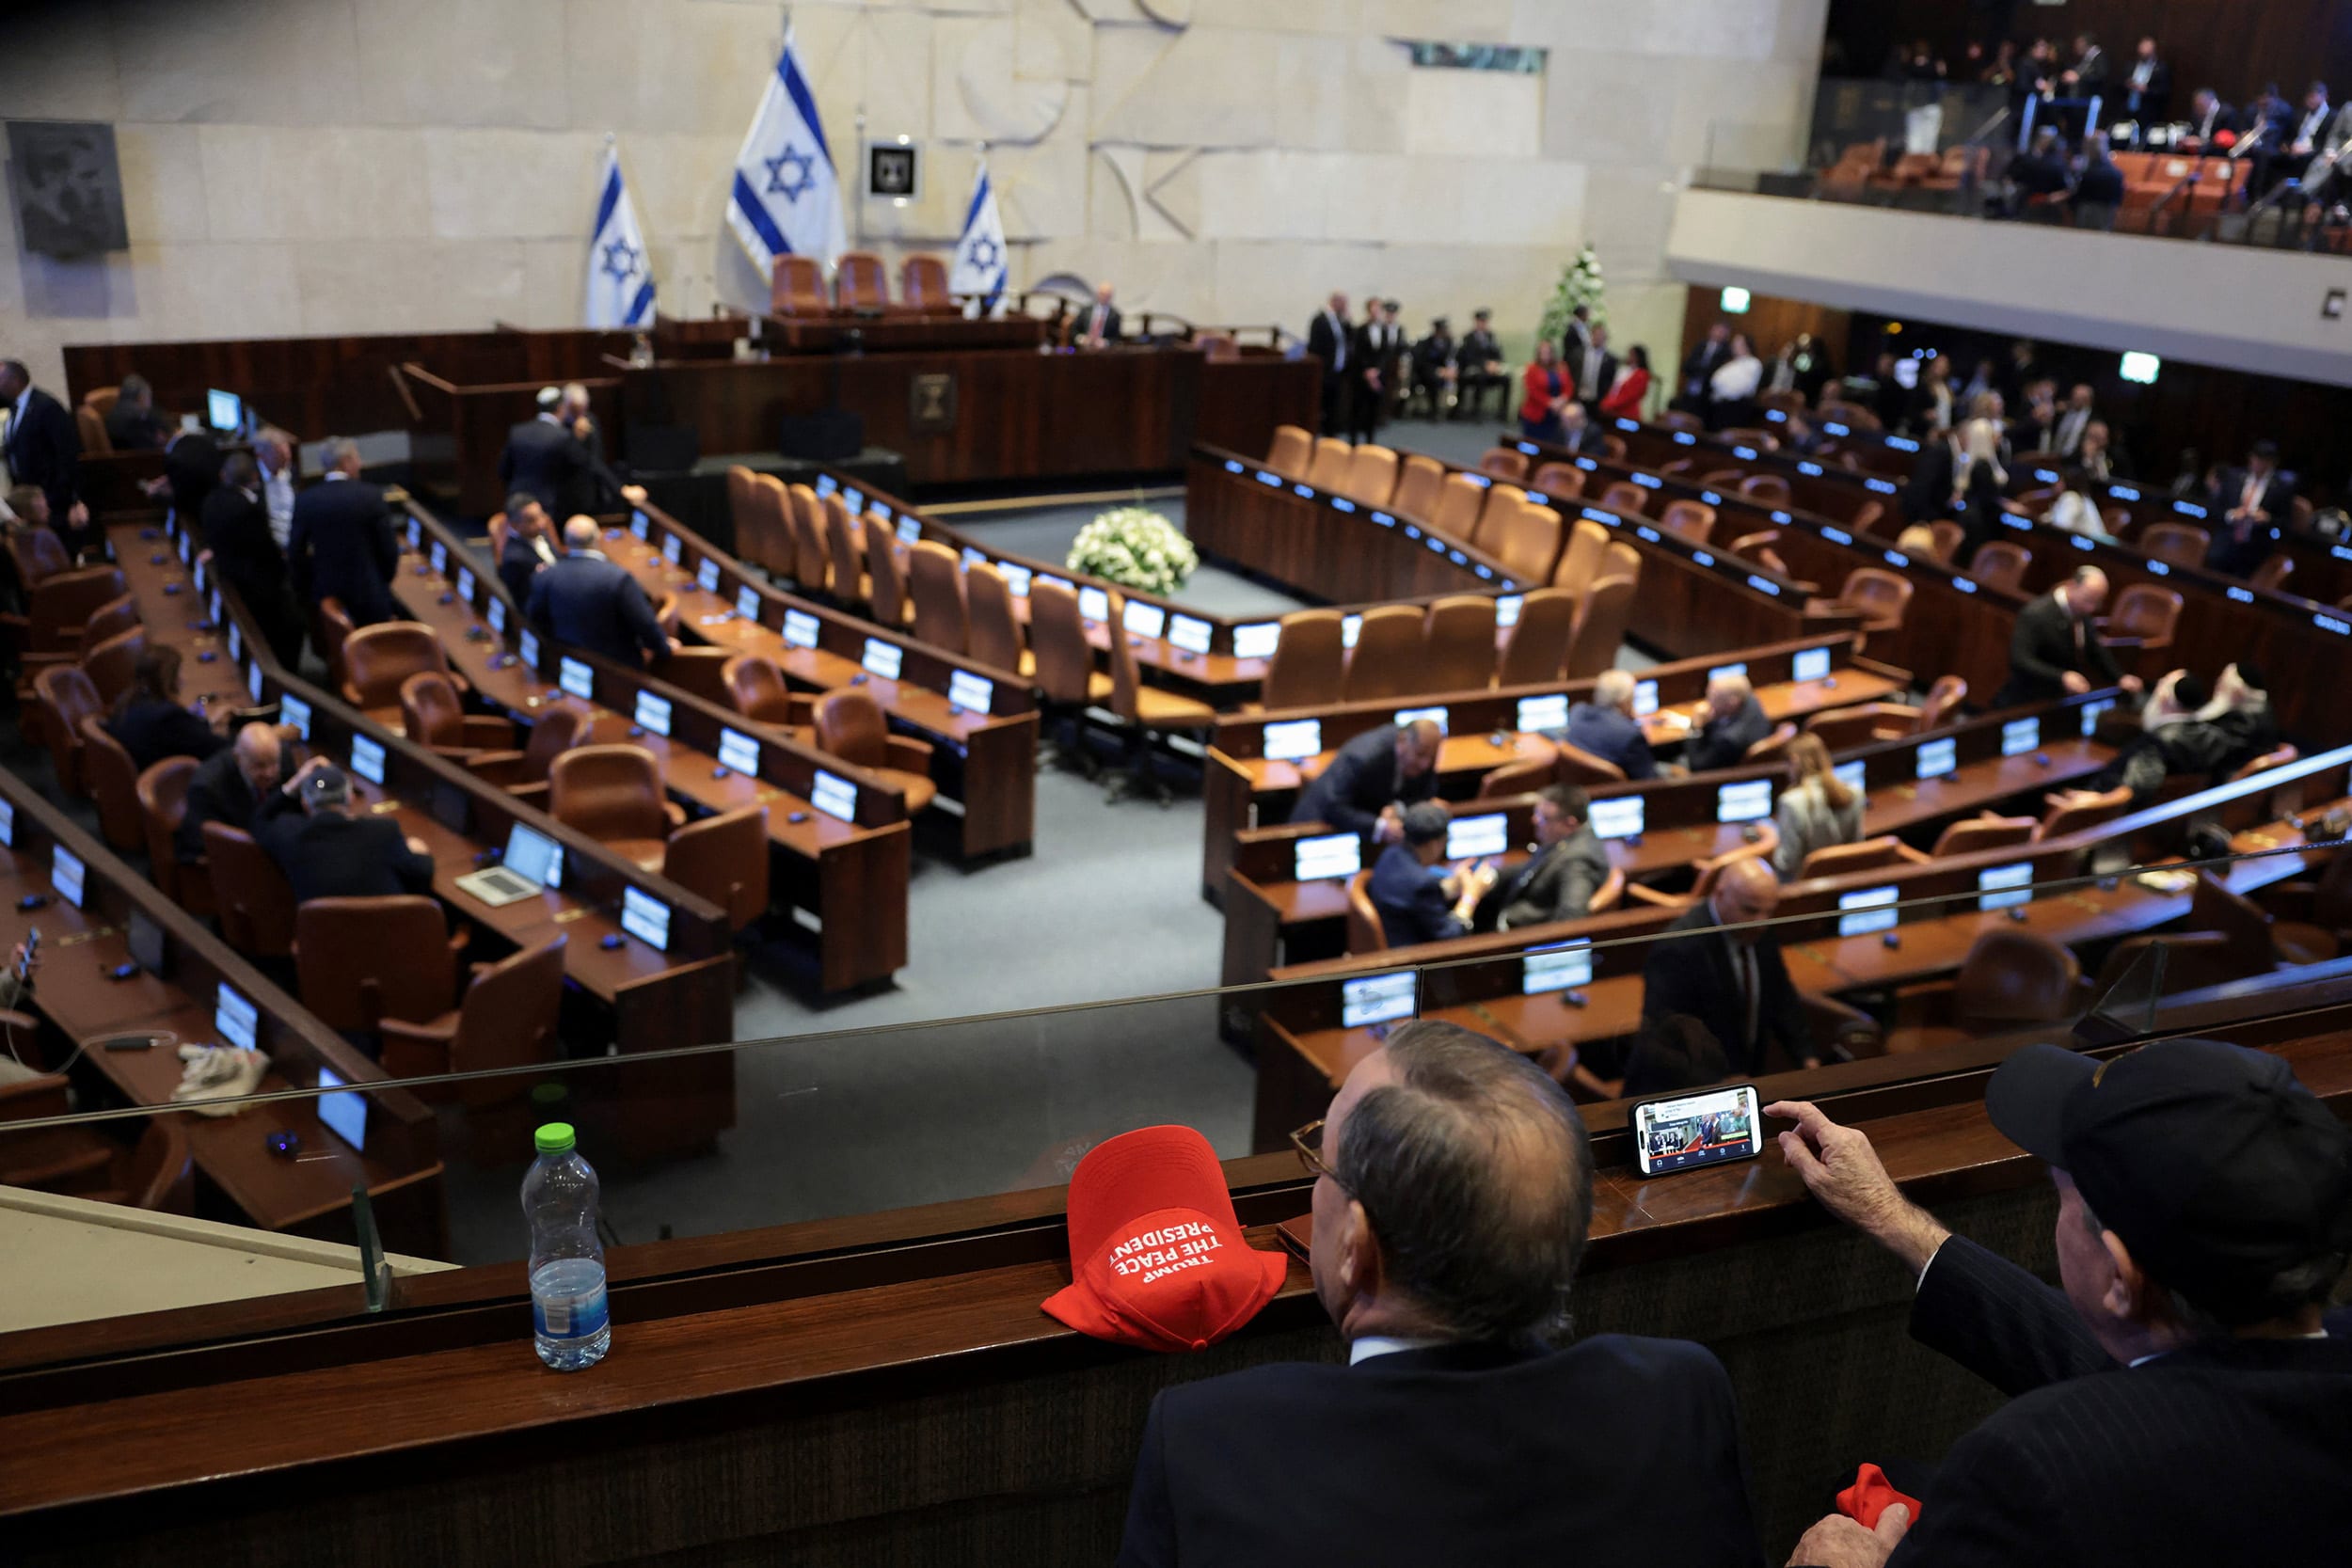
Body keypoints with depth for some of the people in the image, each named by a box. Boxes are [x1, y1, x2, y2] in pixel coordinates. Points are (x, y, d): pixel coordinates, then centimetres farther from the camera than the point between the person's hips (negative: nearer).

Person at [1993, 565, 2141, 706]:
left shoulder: (2082, 612, 4)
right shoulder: (2036, 615, -21)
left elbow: (2096, 651, 17)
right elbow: (2019, 661, -31)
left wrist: (2119, 678, 1)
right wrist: (2061, 677, -42)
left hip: (2060, 703, 8)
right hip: (2027, 706, -8)